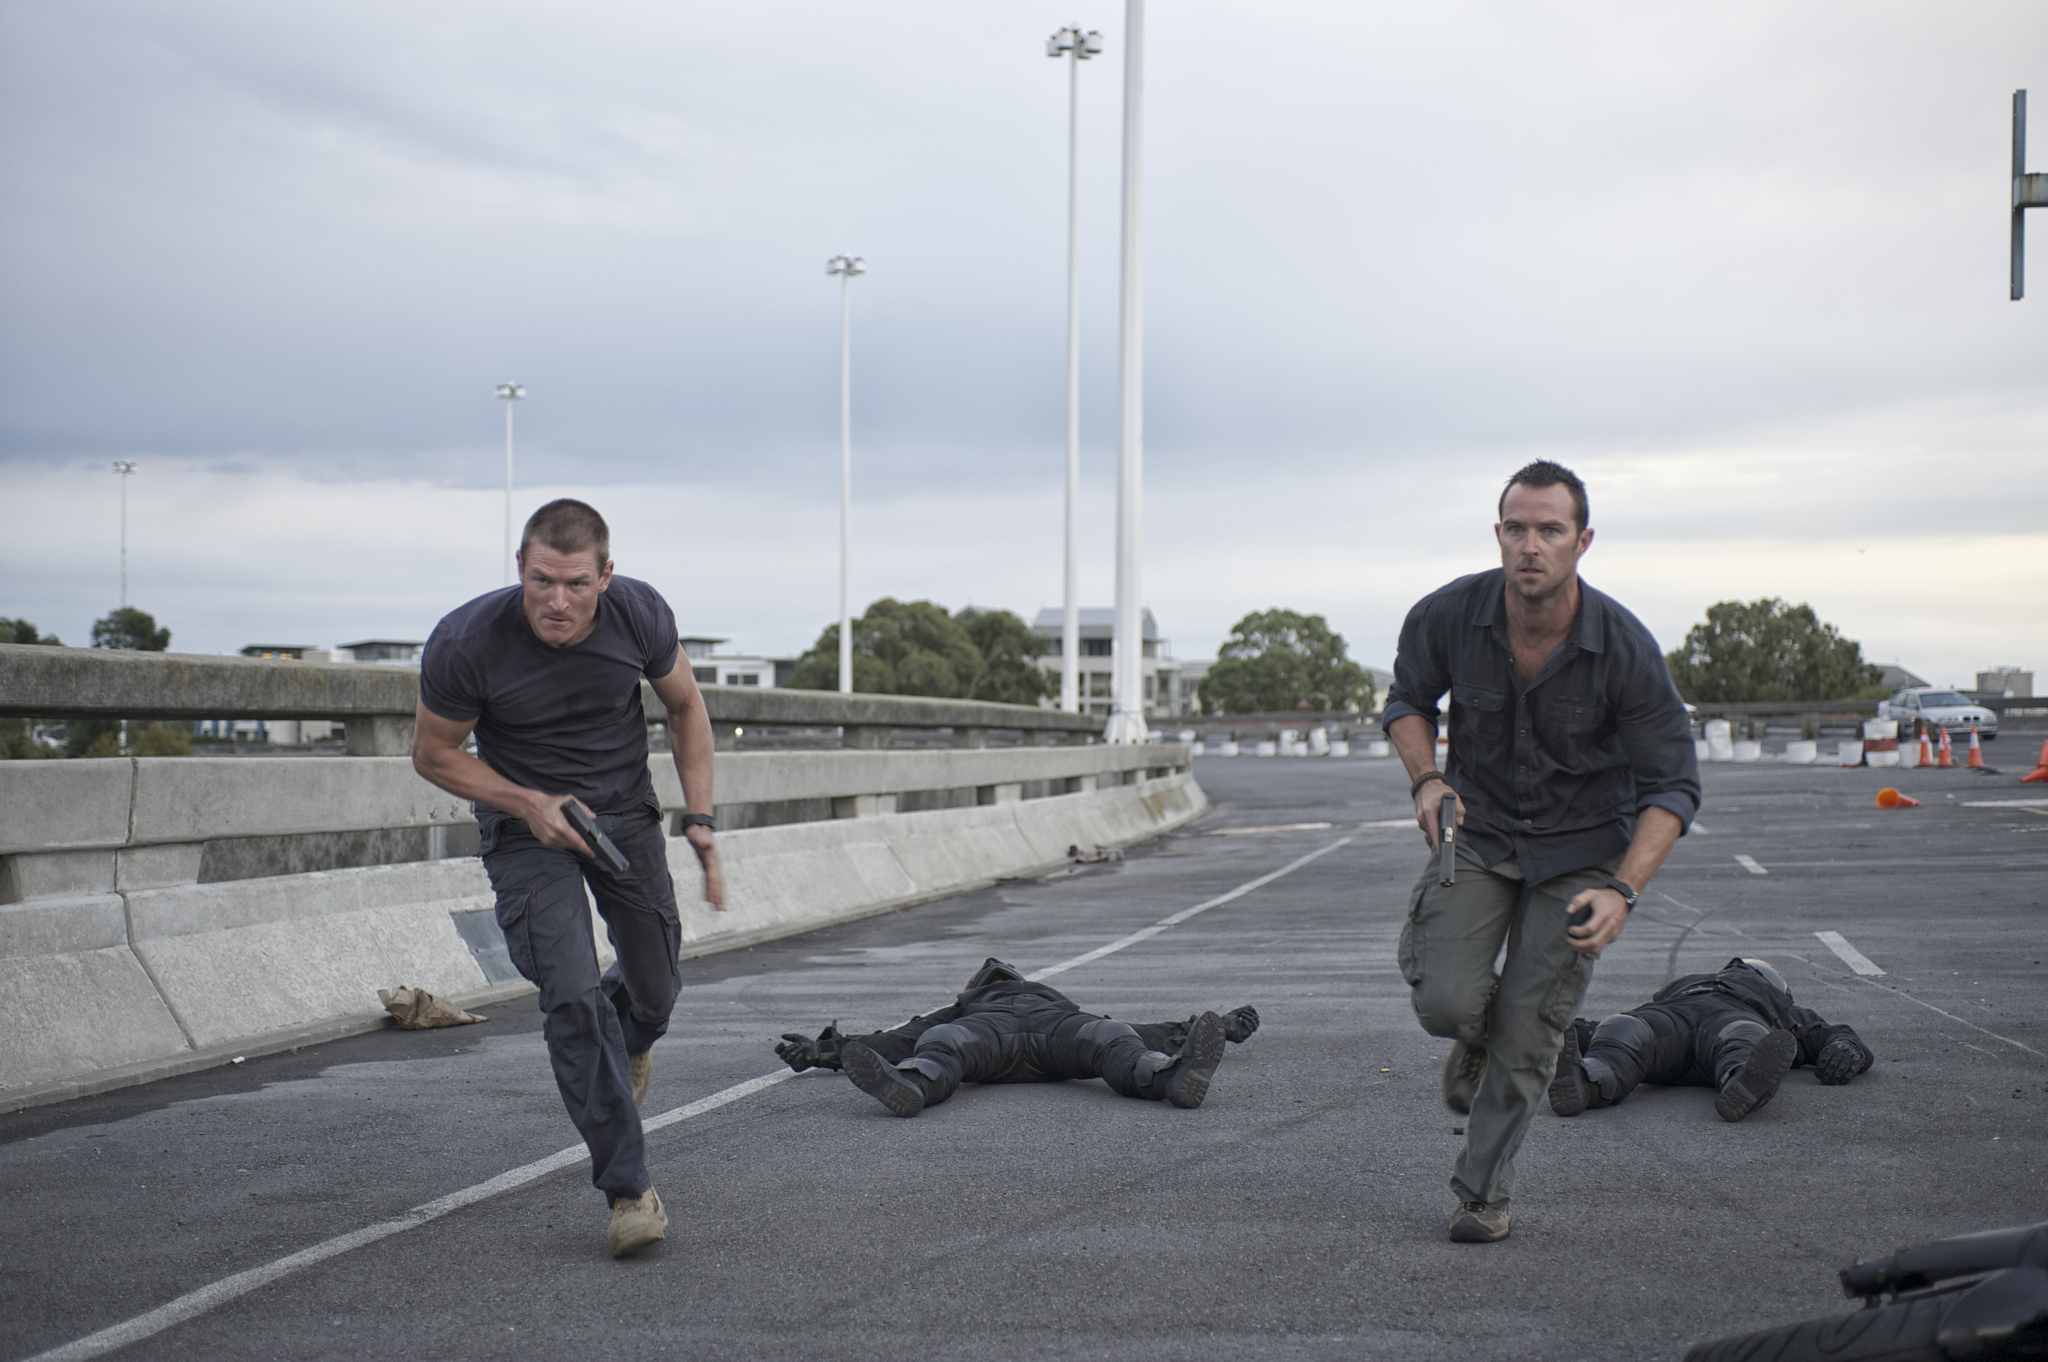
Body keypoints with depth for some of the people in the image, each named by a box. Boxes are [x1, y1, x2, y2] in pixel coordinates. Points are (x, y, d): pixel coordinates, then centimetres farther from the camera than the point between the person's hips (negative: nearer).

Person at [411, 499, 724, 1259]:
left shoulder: (640, 615, -18)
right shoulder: (466, 643, -25)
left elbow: (684, 708, 1)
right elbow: (434, 753, -9)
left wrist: (699, 817, -8)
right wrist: (528, 804, -21)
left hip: (625, 810, 3)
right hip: (526, 823, -3)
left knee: (655, 991, 8)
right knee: (572, 997, -18)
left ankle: (625, 1037, 48)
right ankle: (629, 1189, -8)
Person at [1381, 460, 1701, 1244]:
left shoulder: (1625, 649, -22)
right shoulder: (1448, 617, -17)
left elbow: (1672, 787, -15)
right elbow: (1407, 700, 5)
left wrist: (1623, 892, -28)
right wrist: (1426, 779, -14)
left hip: (1581, 848, -1)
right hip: (1477, 830, 1)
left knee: (1527, 1031, -4)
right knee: (1446, 1002, -16)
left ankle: (1485, 1190, 17)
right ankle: (1477, 1039, 23)